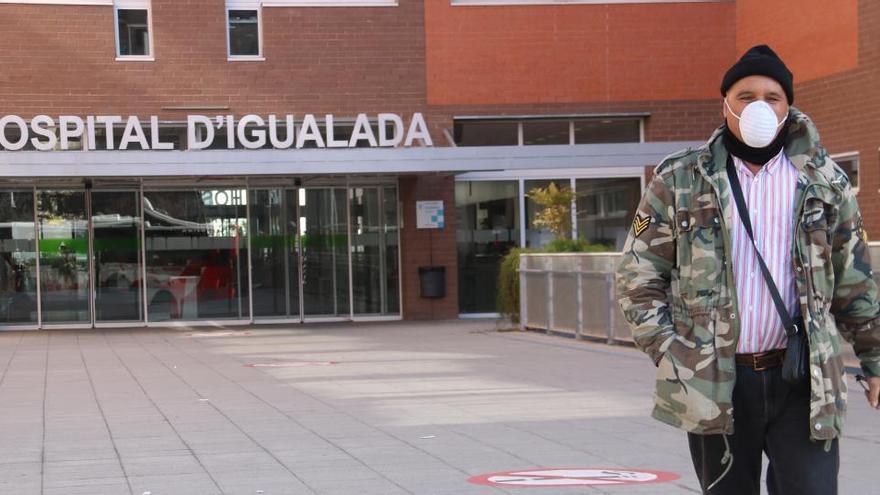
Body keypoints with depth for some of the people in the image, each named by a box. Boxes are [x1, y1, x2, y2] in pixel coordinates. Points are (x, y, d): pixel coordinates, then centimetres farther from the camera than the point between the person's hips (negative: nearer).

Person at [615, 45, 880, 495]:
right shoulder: (679, 182, 4)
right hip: (713, 384, 0)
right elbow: (638, 275, 4)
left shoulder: (824, 183, 7)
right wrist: (668, 353, -7)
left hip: (802, 379, 0)